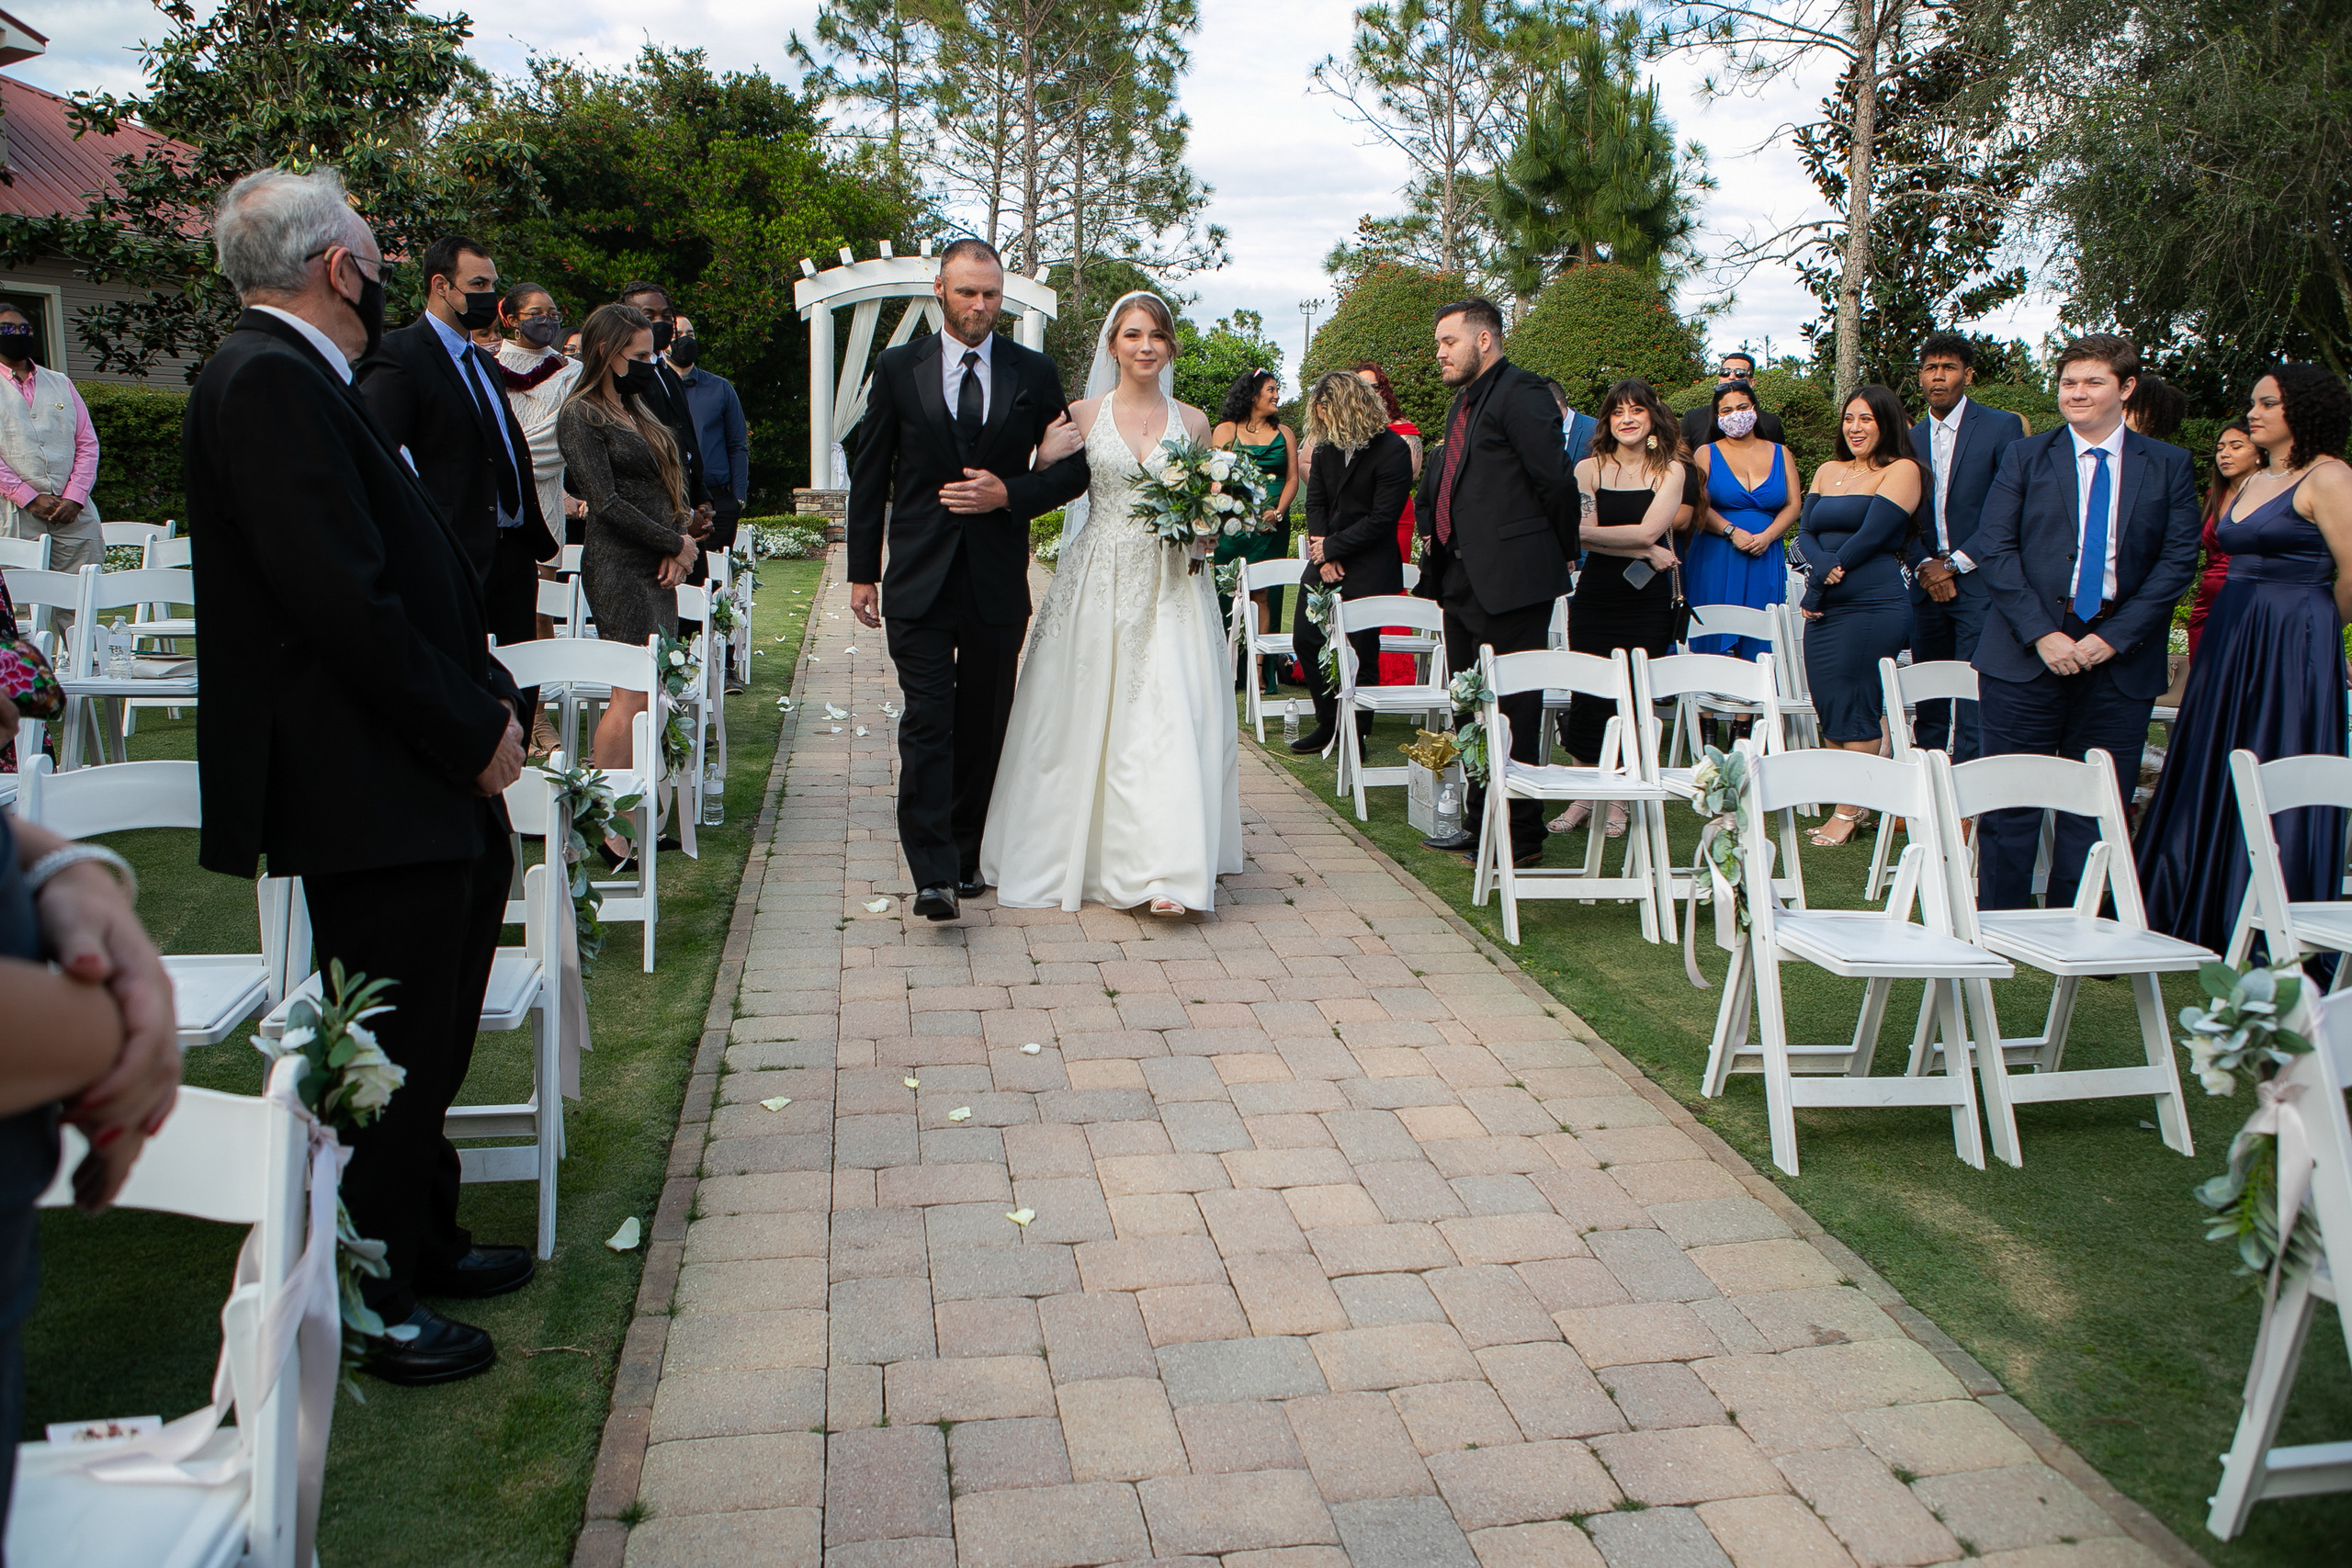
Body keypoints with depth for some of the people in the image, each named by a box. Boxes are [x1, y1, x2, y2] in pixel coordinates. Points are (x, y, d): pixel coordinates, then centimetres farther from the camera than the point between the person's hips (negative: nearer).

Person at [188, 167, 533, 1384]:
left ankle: (425, 1244, 36)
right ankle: (370, 1303, 18)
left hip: (423, 788, 10)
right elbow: (342, 601, -24)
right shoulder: (268, 381, -16)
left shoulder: (297, 379, 16)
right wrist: (473, 731, -16)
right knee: (392, 1051, 2)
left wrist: (486, 701, 7)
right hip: (368, 798, -10)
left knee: (428, 1036, 20)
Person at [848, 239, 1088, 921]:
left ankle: (965, 855, 21)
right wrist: (863, 571, 5)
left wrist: (1009, 494, -9)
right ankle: (933, 873, -12)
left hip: (997, 579, 1)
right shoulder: (898, 367, 6)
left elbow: (1073, 467, 9)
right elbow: (869, 475, 8)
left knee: (983, 725, 8)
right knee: (927, 722, -10)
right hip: (920, 579, -1)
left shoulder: (1034, 372, 7)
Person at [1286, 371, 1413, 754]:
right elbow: (1315, 501, 7)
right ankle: (1328, 725, 21)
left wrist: (1332, 547, -12)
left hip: (1369, 568, -7)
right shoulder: (1326, 444, 6)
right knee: (1305, 640, 6)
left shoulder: (1392, 451, -14)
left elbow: (1381, 519, -16)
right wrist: (1323, 557, -5)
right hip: (1326, 559, 7)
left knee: (1362, 652, -2)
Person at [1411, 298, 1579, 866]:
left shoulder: (1520, 393, -11)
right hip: (1463, 580, 10)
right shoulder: (1464, 402, 18)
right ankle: (1480, 822, 26)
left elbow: (1555, 481, -14)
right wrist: (1434, 533, 15)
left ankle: (1521, 836, 4)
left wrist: (1561, 555, -4)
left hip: (1510, 579, -10)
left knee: (1512, 711, -4)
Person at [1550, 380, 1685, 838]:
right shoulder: (1589, 468, 4)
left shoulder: (1670, 469, 3)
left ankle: (1617, 801, 12)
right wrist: (1645, 551, -12)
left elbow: (1649, 531, -10)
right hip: (1595, 596, 1)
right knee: (1588, 697, -2)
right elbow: (1581, 534, -9)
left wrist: (1595, 531, -6)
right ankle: (1582, 796, 11)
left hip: (1648, 600, -1)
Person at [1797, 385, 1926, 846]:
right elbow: (1805, 534, 8)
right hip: (1826, 609, 7)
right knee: (1829, 707, 5)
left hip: (1874, 605, -6)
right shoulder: (1829, 471, 17)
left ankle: (1849, 812, 6)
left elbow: (1871, 536, -12)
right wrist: (1822, 564, -14)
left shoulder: (1901, 471, -3)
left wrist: (1817, 585, -10)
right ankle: (1854, 805, 16)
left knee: (1857, 709, -3)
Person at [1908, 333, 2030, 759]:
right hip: (1927, 583, 5)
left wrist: (1955, 563, -10)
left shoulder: (2002, 427, -2)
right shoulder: (1911, 437, 13)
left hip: (1980, 583, -4)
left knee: (1974, 700, -9)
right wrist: (1925, 565, -3)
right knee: (1927, 694, 8)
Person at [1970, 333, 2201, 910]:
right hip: (2025, 653, -1)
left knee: (2095, 814, 4)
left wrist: (2114, 638, -10)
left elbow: (2178, 561, 1)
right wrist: (2040, 633, -12)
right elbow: (1994, 549, -1)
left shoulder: (2169, 466, 8)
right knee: (2008, 806, 0)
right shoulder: (2025, 456, 7)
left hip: (2119, 662, 1)